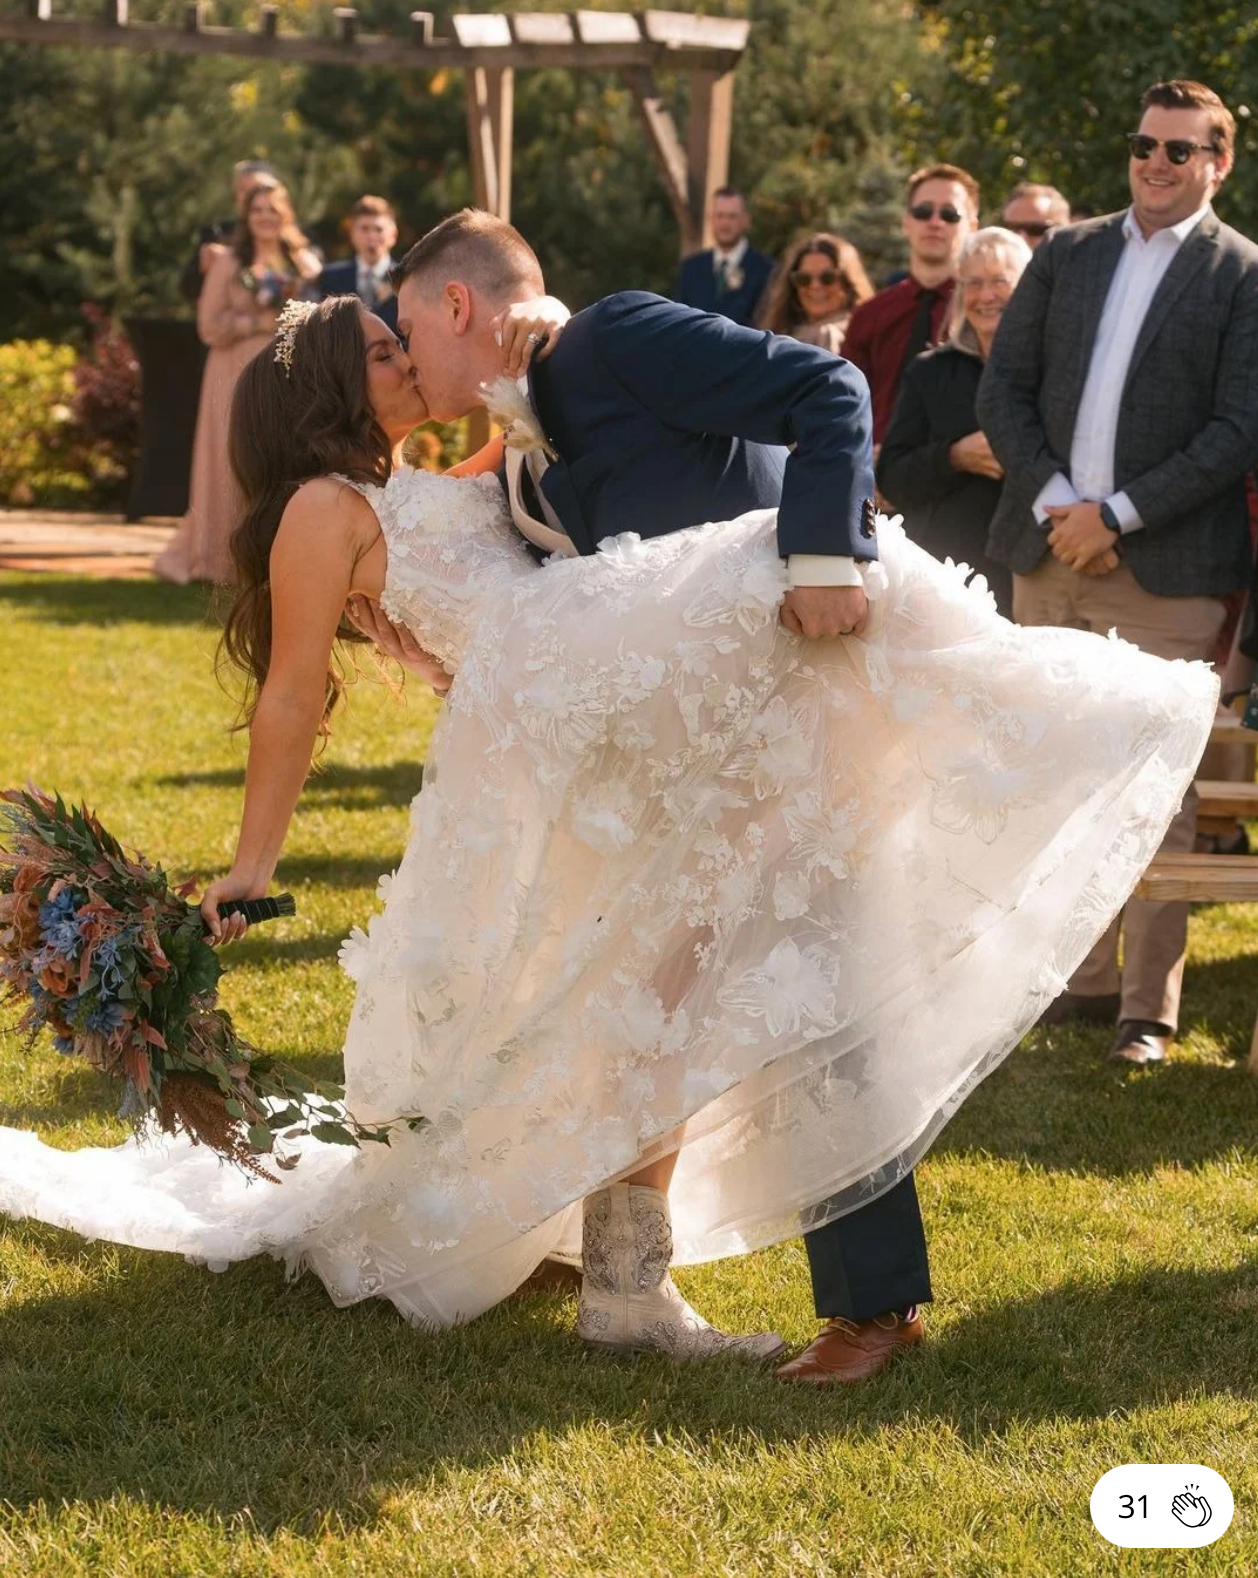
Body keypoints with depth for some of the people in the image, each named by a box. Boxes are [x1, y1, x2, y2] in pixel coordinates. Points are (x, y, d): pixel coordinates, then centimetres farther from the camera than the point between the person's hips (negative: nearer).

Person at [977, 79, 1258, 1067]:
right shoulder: (1067, 254, 11)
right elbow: (1004, 389, 8)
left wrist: (1116, 514, -14)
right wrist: (1054, 503, -7)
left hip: (1166, 574, -4)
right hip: (1050, 557, 5)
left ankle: (1150, 1009, 4)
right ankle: (1084, 977, 22)